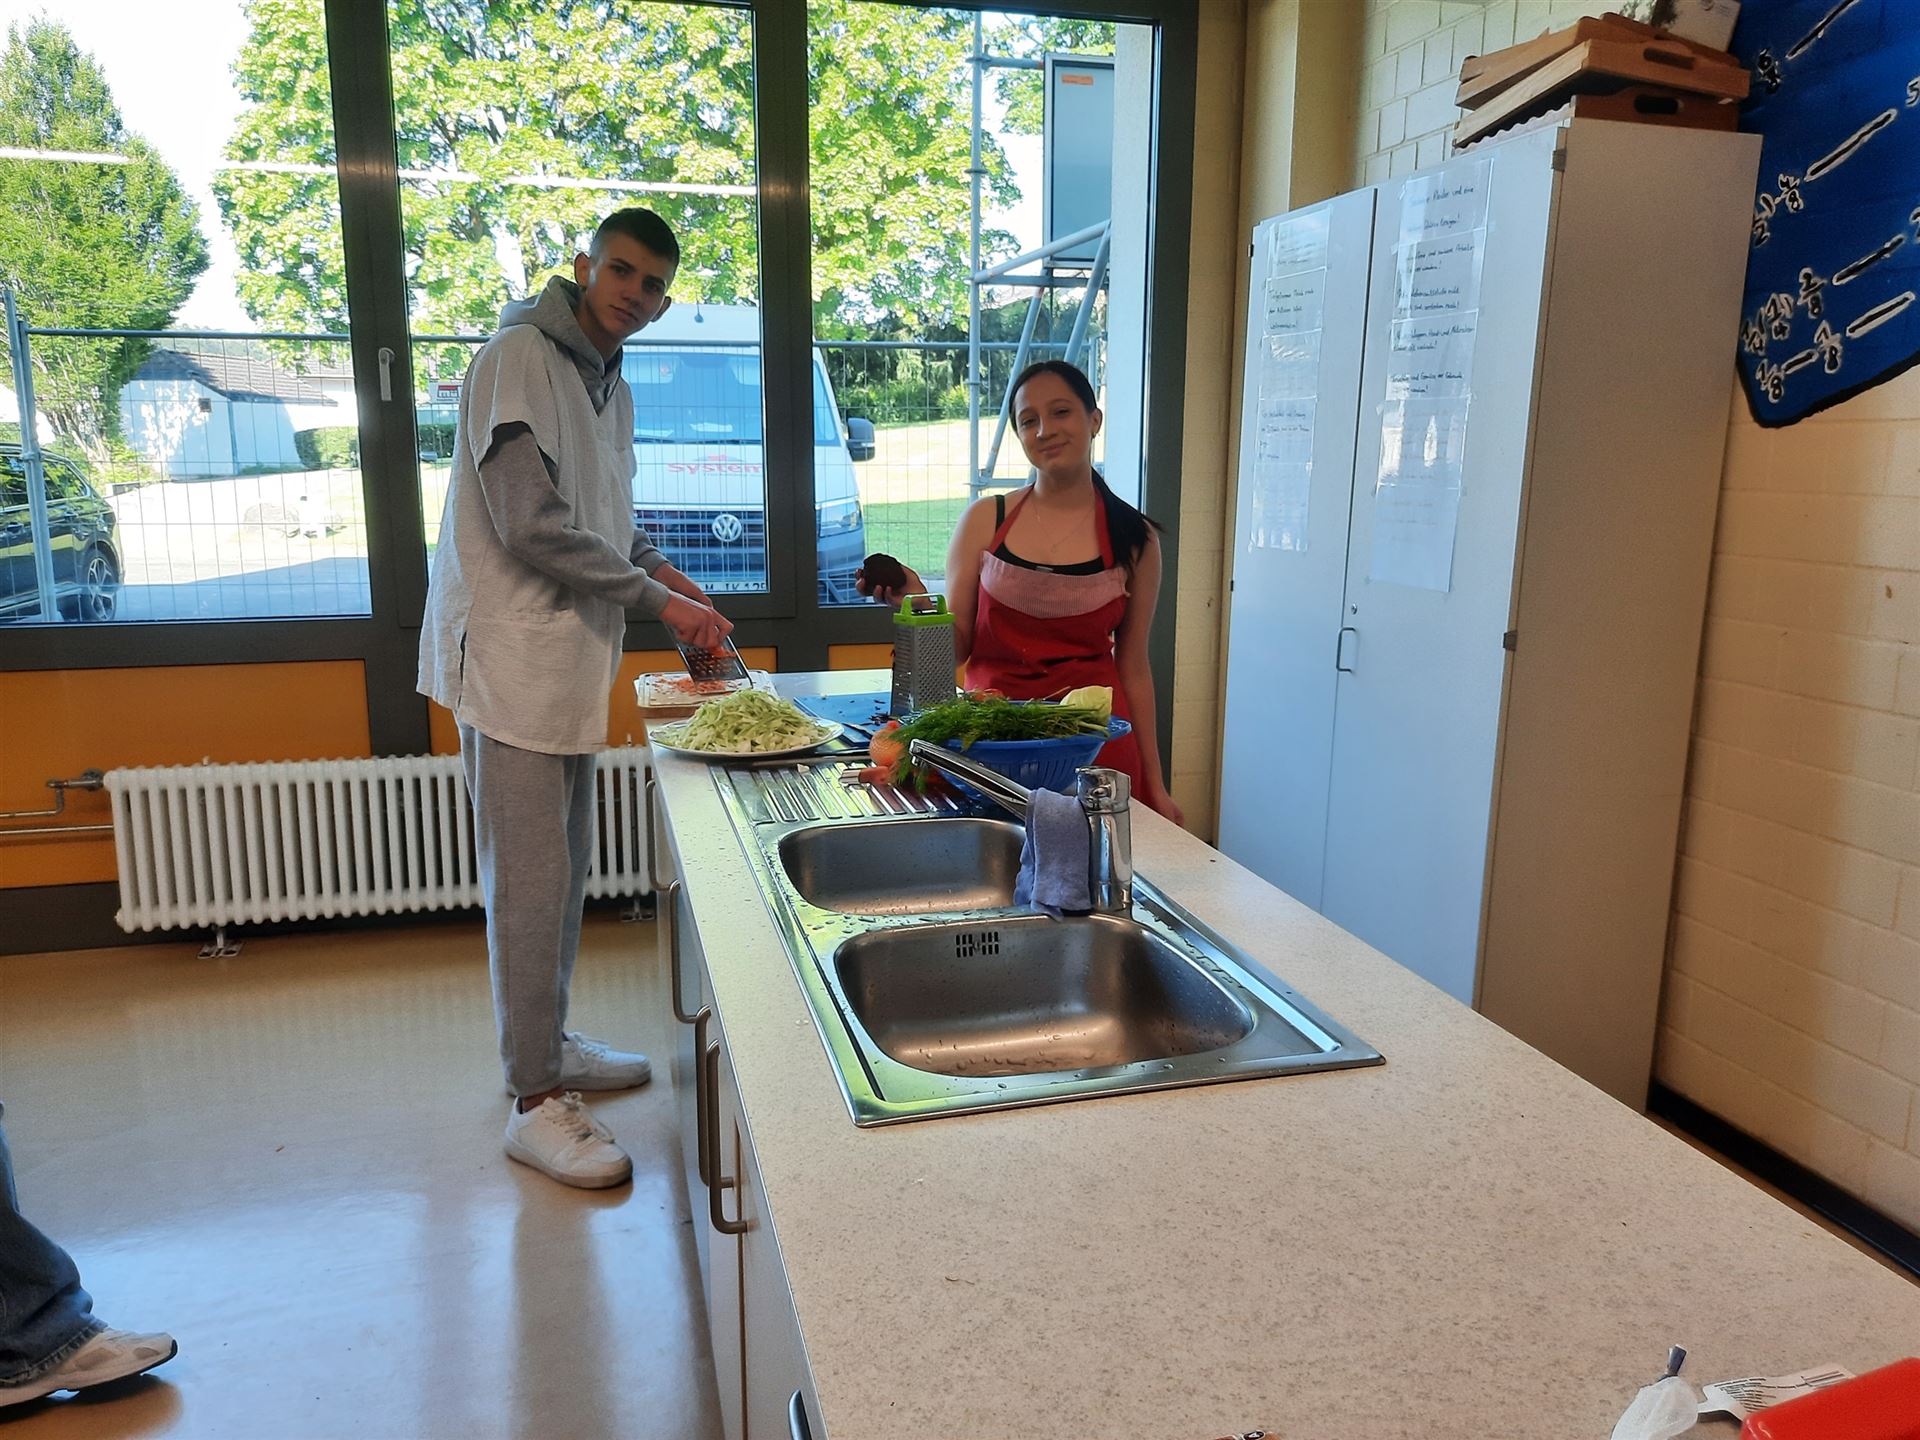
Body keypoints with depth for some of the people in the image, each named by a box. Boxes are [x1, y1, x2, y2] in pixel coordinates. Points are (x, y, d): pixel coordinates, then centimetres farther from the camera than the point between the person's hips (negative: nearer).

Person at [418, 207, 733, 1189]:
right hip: (512, 655, -9)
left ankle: (547, 1045, 31)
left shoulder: (609, 384, 17)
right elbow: (532, 523, -21)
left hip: (572, 657, 9)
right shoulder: (521, 358, -12)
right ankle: (536, 1100, 6)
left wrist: (661, 572, 7)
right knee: (530, 880, -5)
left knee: (563, 870, 16)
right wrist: (657, 600, -16)